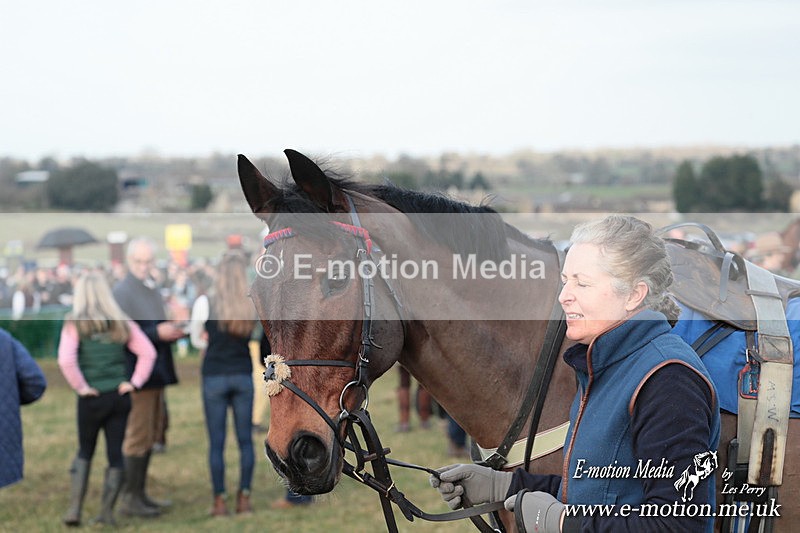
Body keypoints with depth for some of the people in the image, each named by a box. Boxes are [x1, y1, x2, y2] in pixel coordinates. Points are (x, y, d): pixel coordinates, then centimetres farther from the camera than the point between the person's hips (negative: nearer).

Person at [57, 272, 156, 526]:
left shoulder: (75, 324, -5)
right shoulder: (122, 322, 5)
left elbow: (66, 360, -18)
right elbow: (148, 352, 2)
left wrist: (80, 387, -8)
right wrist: (134, 383, 2)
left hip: (92, 399, -2)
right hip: (120, 397, 2)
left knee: (85, 451, 14)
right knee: (115, 453, 8)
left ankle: (74, 508, 6)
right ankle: (106, 512, 10)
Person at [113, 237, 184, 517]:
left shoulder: (152, 291, 16)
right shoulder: (122, 292, -11)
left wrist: (173, 331, 3)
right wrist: (158, 333, -25)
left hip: (156, 373, 9)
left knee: (149, 435, 13)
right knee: (137, 436, -6)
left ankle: (139, 494, 22)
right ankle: (129, 499, 2)